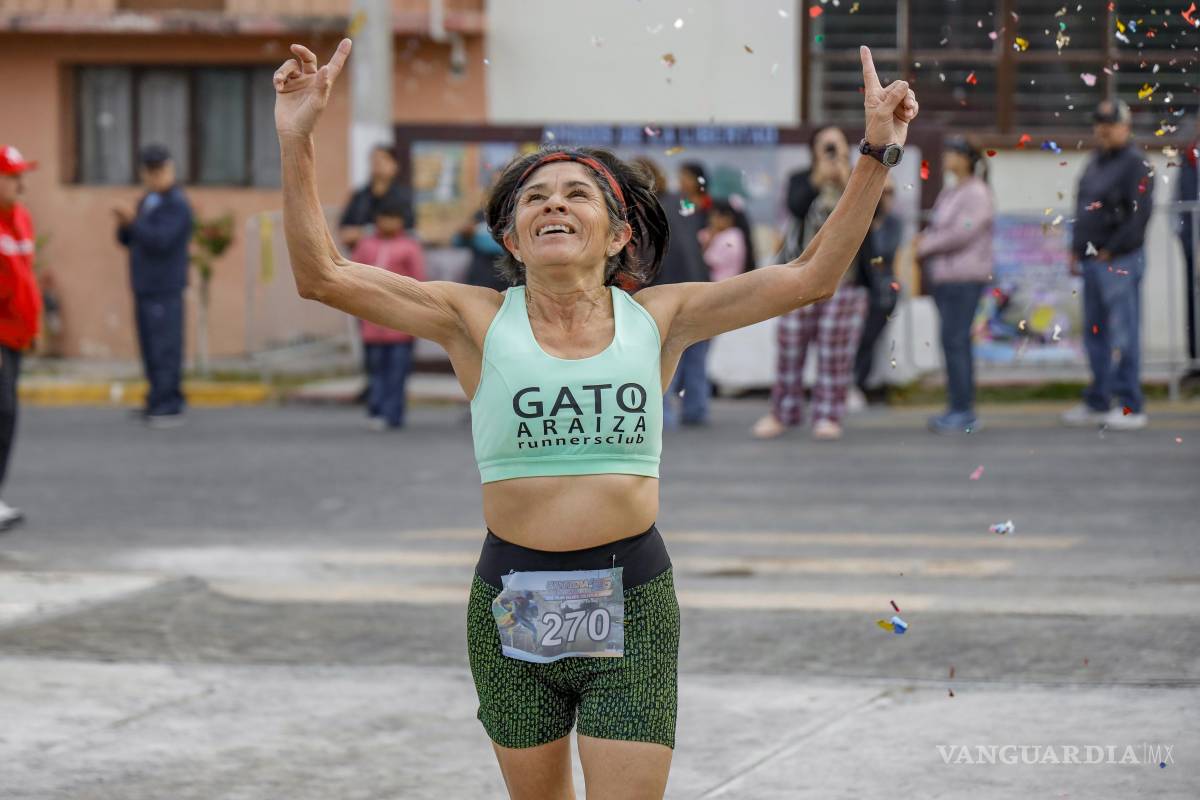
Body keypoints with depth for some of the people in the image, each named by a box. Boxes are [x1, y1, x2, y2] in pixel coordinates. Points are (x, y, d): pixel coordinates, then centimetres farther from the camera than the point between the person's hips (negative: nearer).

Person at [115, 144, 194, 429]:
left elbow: (160, 241, -22)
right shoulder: (147, 202, 16)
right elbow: (128, 240, 15)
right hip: (145, 286, 9)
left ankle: (170, 407, -9)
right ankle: (159, 402, 16)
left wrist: (133, 222, -19)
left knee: (165, 347, -9)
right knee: (150, 346, 10)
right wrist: (124, 225, -5)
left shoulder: (177, 205, -11)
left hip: (165, 289, -9)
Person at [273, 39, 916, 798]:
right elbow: (322, 275, -7)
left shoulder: (656, 320, 3)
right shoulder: (478, 321, -1)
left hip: (632, 605, 0)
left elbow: (810, 276, 3)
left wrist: (878, 152, -3)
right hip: (513, 601, 0)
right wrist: (298, 141, -15)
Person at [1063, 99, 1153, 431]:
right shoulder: (1094, 164, 17)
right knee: (1095, 335, 13)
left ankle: (1130, 407, -5)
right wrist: (1076, 250, 15)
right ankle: (1098, 403, 21)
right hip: (1092, 263, 9)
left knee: (1124, 335, -8)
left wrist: (1110, 251, -15)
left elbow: (1139, 215, -17)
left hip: (1119, 262, -9)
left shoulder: (1134, 165, -10)